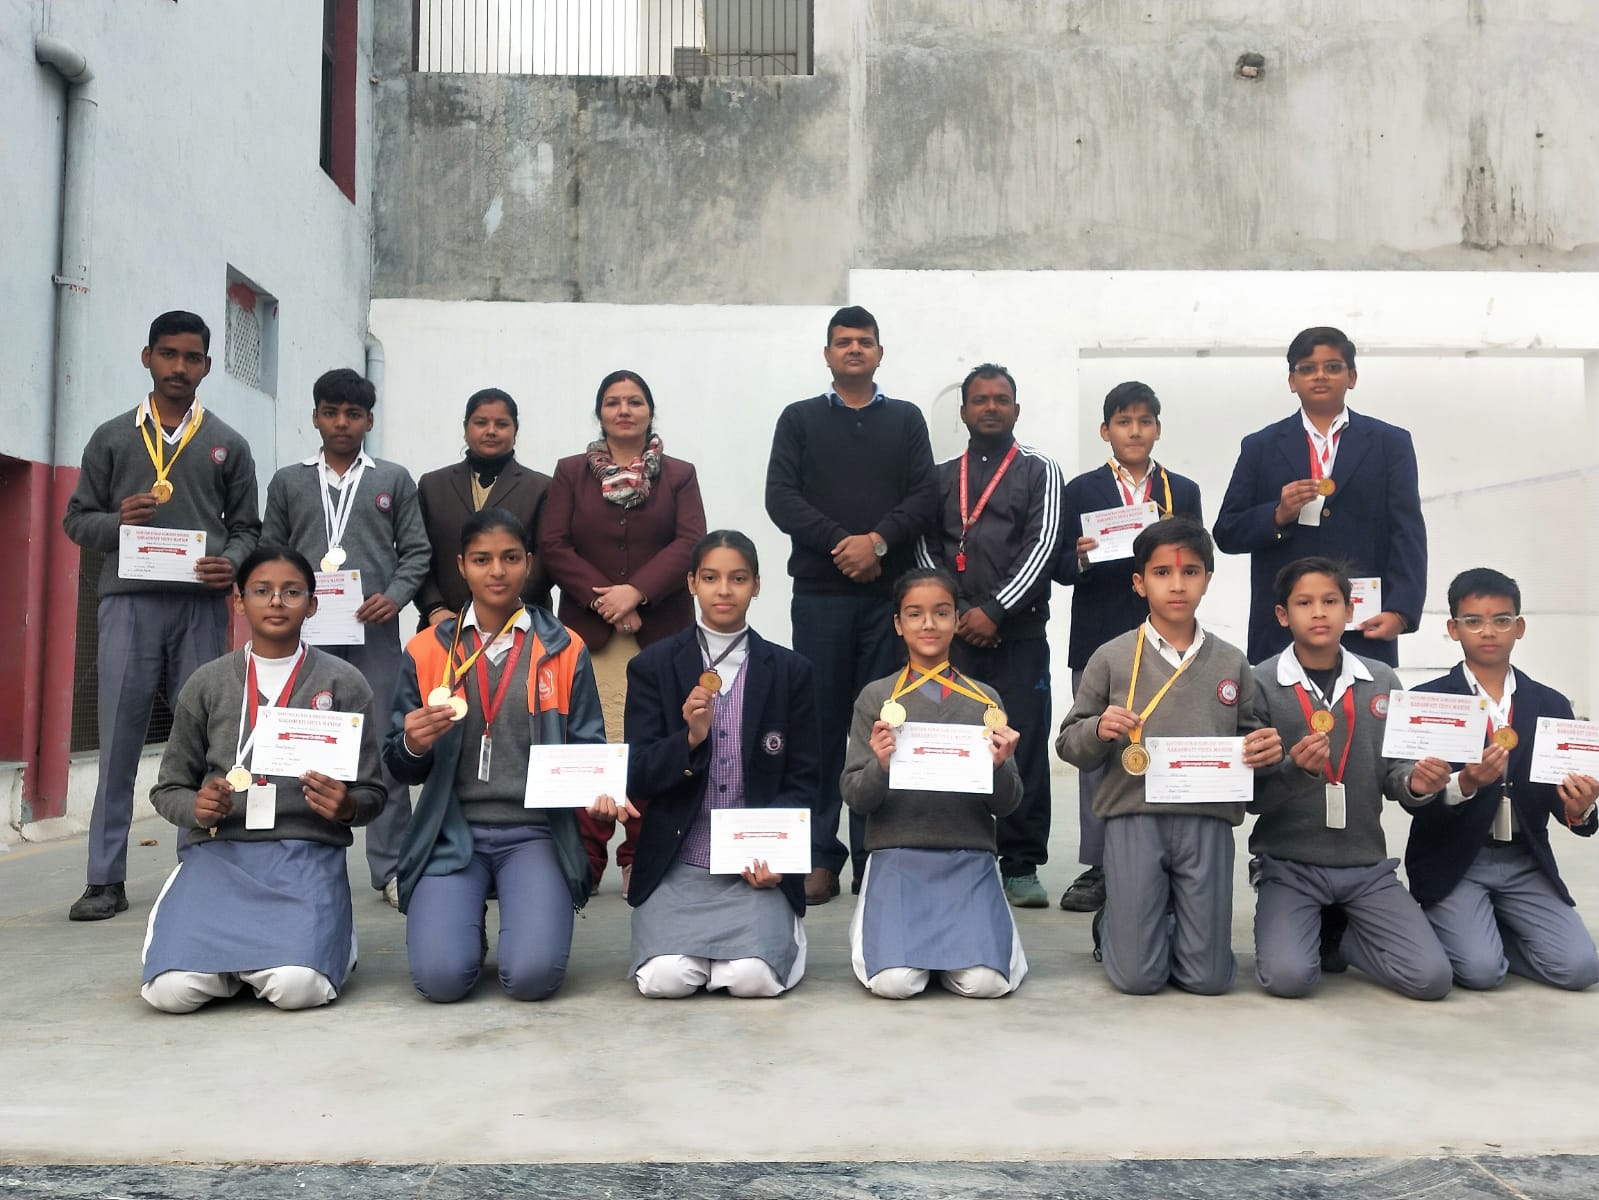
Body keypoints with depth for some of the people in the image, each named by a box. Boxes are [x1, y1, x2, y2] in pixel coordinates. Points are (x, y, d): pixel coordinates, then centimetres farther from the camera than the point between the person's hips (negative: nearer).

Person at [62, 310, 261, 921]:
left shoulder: (229, 446, 13)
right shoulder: (112, 438, 12)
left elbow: (247, 528, 11)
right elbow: (76, 519, 12)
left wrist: (232, 564, -9)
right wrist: (116, 522, -9)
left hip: (201, 606, 0)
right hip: (129, 602, 0)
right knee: (119, 742, -1)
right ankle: (106, 880, 5)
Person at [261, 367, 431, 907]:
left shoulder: (394, 480, 12)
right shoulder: (288, 482, 14)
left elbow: (415, 551, 7)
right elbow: (269, 553, 11)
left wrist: (394, 597, -9)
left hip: (373, 630, -1)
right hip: (305, 630, 1)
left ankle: (389, 866, 5)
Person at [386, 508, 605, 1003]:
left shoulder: (565, 650, 4)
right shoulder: (426, 651, 5)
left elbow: (589, 747, 5)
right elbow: (400, 768, 8)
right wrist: (413, 745, -16)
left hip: (536, 832, 0)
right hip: (452, 833, 1)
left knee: (532, 974, -21)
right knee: (441, 976, -19)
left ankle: (525, 918, 16)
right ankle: (465, 929, 18)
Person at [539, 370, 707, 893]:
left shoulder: (679, 475, 12)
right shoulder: (571, 472, 13)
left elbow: (691, 543, -1)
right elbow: (552, 546, 3)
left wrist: (635, 591, -13)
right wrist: (602, 599, -9)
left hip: (660, 630, 0)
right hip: (589, 631, 0)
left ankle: (641, 859, 8)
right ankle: (585, 859, 3)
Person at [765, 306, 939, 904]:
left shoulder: (906, 420, 14)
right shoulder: (800, 419, 12)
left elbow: (925, 496, 3)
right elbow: (780, 496, -1)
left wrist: (878, 539, -13)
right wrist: (840, 543, -11)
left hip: (889, 590, 1)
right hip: (820, 592, 0)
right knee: (821, 722, 0)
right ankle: (820, 857, 6)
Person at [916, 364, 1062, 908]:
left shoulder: (1038, 471, 8)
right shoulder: (941, 477, 16)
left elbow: (1042, 546, -3)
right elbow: (926, 549, 10)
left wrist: (993, 610, -11)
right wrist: (956, 614, -4)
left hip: (1019, 634, -2)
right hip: (955, 634, 2)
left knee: (1024, 750, -2)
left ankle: (1021, 867, 6)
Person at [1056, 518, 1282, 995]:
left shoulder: (1231, 664, 7)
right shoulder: (1112, 659, 1)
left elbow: (1250, 740, 14)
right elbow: (1068, 744, 4)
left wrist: (1267, 751, -8)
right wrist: (1098, 730, -17)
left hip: (1207, 822, 2)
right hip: (1134, 818, -2)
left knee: (1209, 978, 3)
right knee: (1137, 977, -2)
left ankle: (1172, 925, 35)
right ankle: (1113, 925, 32)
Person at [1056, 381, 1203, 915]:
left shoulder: (1183, 491, 13)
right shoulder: (1081, 490, 8)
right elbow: (1061, 568, 3)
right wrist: (1080, 558, -18)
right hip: (1098, 642, 0)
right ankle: (1097, 867, 10)